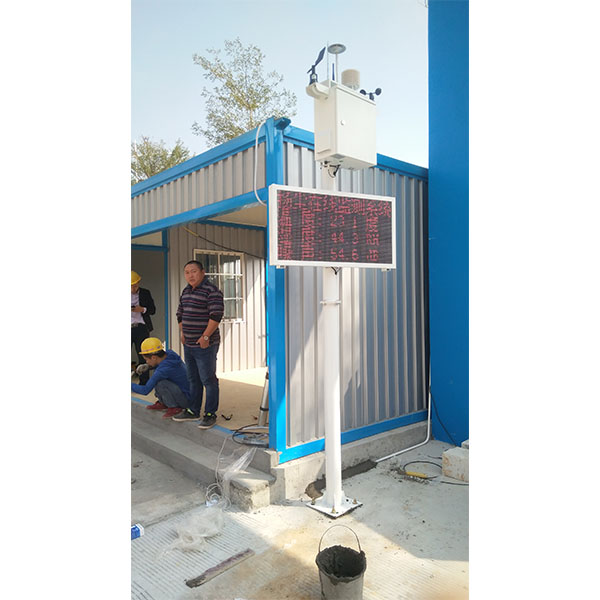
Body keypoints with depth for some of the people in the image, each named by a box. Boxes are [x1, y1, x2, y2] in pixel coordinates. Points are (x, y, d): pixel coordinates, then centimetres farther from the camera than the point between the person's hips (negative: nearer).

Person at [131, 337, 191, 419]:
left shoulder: (164, 369, -28)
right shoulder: (169, 354, -7)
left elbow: (145, 391, -20)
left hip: (186, 399, -9)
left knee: (160, 383, -27)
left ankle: (174, 408, -9)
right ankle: (162, 403, 15)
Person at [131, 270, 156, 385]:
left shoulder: (145, 293, 7)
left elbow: (153, 310, 8)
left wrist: (142, 309, -12)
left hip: (141, 328, 0)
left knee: (143, 356, 4)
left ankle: (144, 382, 12)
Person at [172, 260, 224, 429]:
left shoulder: (211, 291, -14)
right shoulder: (186, 291, 13)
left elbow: (216, 315, -21)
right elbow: (180, 313, 24)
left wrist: (206, 336, -21)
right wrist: (182, 332, 15)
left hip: (205, 345, -8)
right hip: (189, 345, 9)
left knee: (208, 380, 0)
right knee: (193, 379, 17)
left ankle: (210, 414, 10)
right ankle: (193, 411, 29)